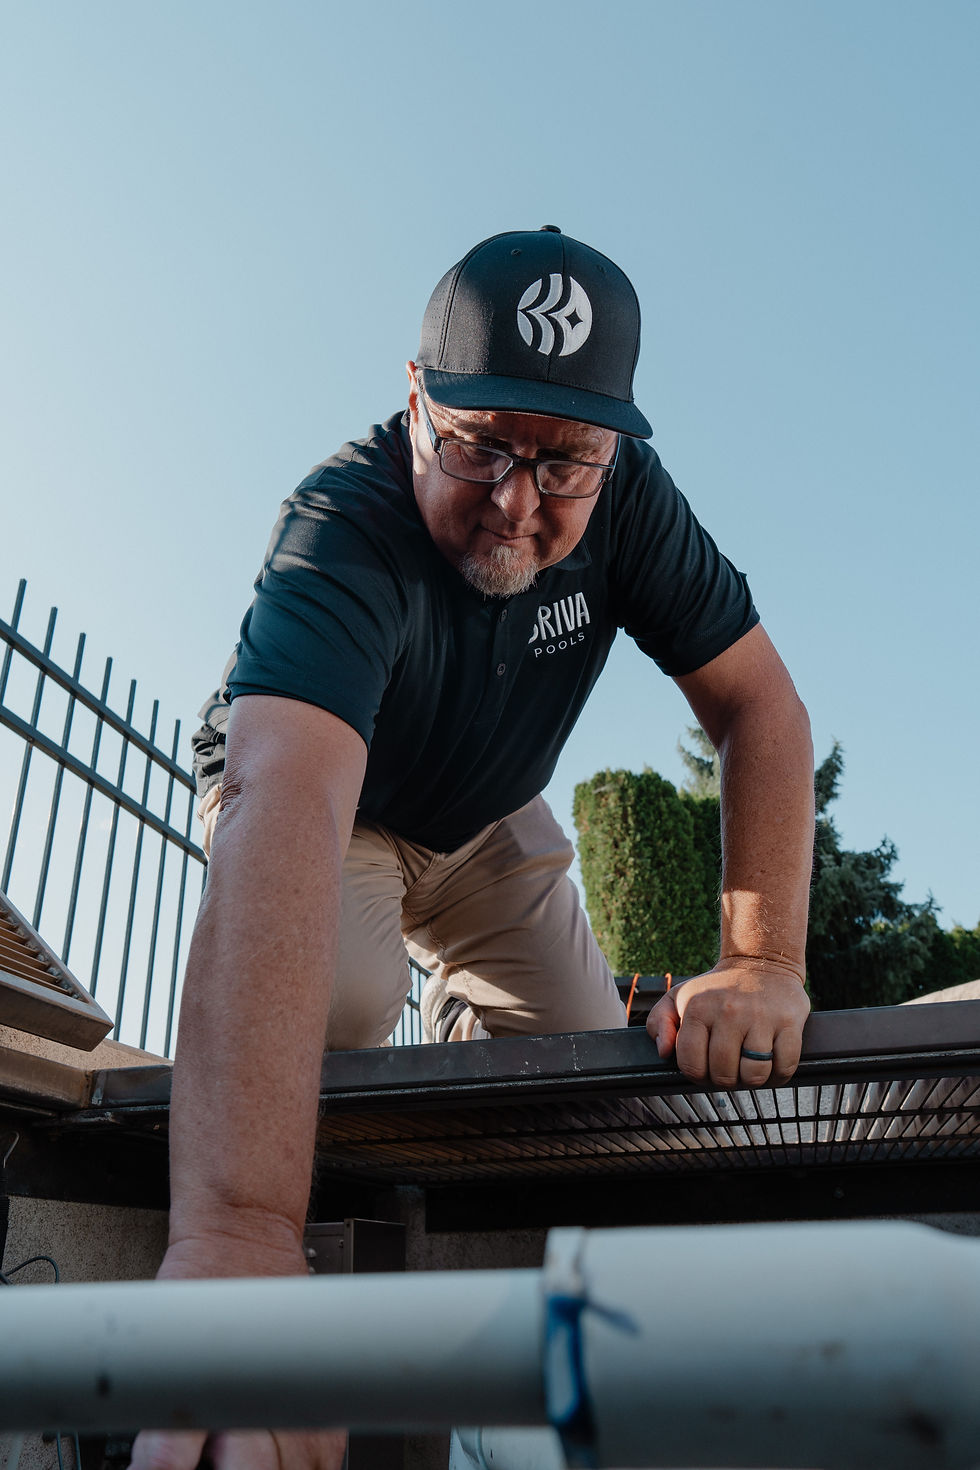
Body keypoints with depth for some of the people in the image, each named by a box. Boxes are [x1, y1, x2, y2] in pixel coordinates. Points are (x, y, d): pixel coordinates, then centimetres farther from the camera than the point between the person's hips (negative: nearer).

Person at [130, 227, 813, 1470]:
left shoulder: (624, 497, -22)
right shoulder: (343, 529, -37)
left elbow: (758, 704, -22)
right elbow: (289, 802, -54)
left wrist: (762, 960, -36)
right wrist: (234, 1224, -64)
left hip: (486, 827, 4)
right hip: (321, 802, -4)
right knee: (337, 998, -32)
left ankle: (462, 1038, 31)